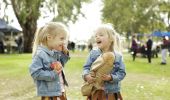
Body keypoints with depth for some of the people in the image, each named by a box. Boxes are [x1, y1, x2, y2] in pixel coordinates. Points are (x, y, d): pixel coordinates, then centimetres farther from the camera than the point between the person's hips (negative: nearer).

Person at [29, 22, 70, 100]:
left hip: (60, 90, 8)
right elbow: (35, 73, -23)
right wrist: (52, 74, -25)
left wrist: (64, 54, 5)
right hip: (48, 94, -8)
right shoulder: (40, 54, -20)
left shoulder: (56, 53, 5)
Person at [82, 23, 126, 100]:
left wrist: (111, 77, -21)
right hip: (95, 92, 1)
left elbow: (122, 72, -5)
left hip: (111, 93, 0)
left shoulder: (118, 56, -4)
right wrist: (86, 75, -21)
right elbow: (86, 67, 0)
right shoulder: (93, 53, 0)